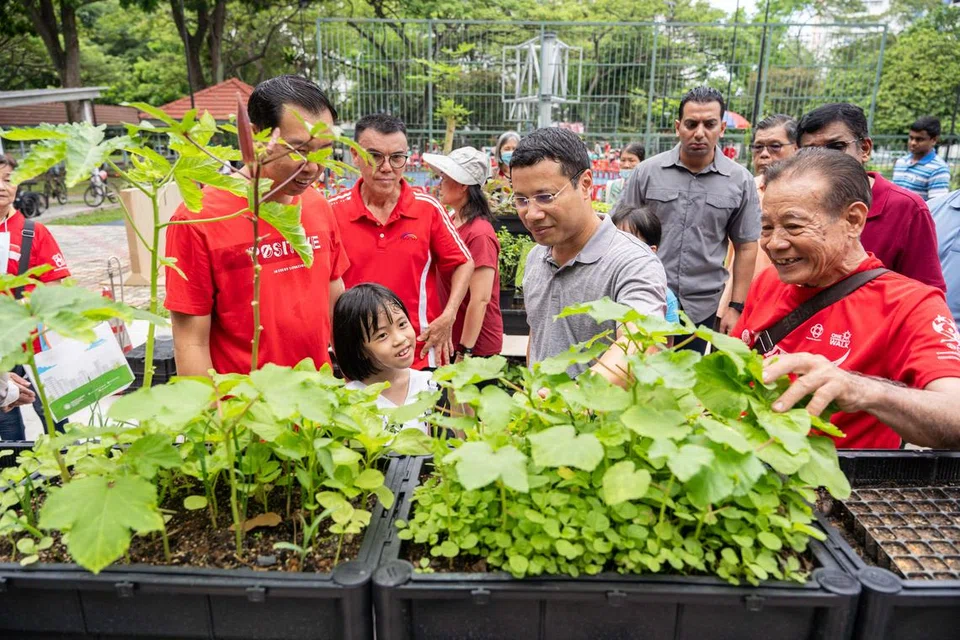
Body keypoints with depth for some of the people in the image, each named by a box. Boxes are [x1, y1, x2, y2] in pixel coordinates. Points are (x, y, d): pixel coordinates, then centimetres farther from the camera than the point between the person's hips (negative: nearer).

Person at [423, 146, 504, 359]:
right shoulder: (451, 223, 5)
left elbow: (481, 299, -19)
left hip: (476, 346, -7)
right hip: (450, 340, 7)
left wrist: (464, 352, -17)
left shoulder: (479, 234, -18)